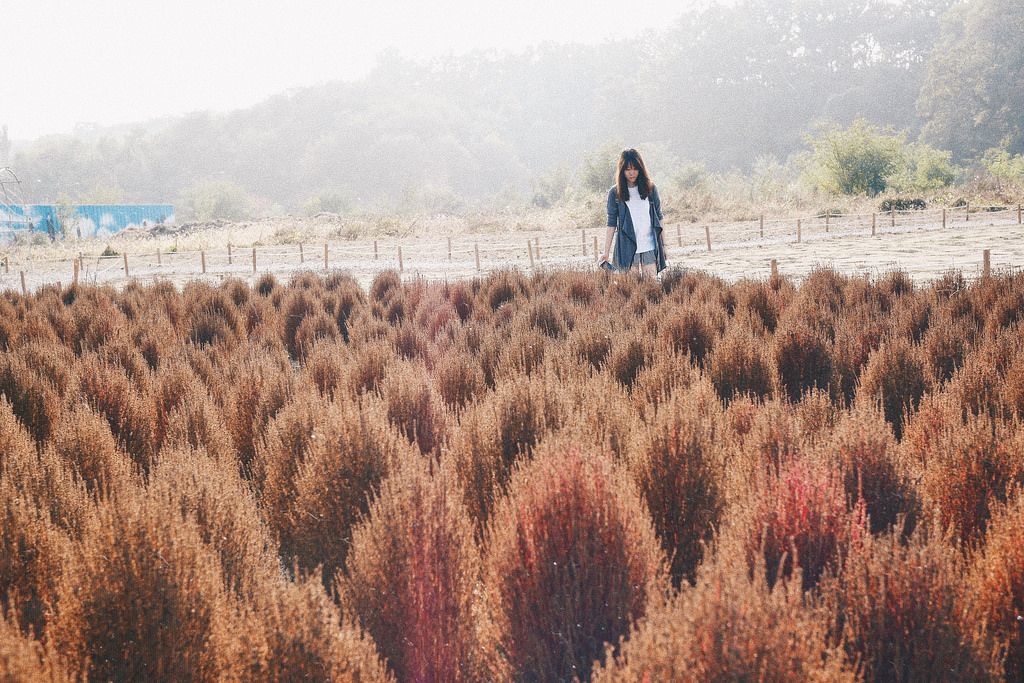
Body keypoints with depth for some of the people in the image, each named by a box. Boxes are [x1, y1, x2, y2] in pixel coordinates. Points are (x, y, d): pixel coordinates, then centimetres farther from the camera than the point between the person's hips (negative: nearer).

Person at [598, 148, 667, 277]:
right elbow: (611, 223, 1)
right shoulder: (615, 193, 1)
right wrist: (606, 253, -3)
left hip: (649, 247, 2)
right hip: (627, 248, -2)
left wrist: (663, 244, 9)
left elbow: (659, 217, 12)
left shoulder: (650, 188, 6)